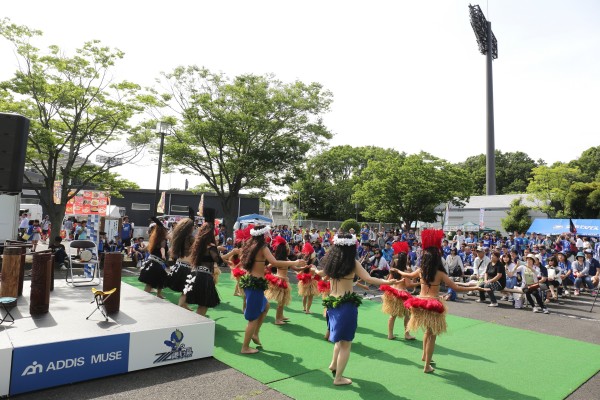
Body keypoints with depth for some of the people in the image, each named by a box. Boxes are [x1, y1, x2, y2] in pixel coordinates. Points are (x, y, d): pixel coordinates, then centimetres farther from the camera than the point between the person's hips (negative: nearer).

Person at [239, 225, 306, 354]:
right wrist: (295, 263, -22)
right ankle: (245, 347, 14)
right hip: (256, 283, -9)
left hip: (248, 280, 9)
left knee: (265, 306, 27)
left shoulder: (250, 245, 10)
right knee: (253, 317, 4)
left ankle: (255, 334, 29)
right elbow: (274, 262, -27)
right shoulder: (262, 247, -13)